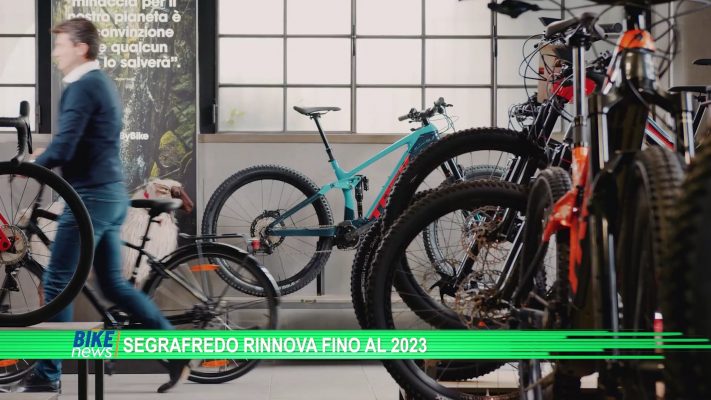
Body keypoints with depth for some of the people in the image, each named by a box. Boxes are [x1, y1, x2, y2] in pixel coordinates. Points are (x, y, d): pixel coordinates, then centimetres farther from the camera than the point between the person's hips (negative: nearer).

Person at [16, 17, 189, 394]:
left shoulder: (82, 87, -14)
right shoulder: (103, 83, 17)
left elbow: (62, 148, -23)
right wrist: (45, 162, 16)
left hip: (91, 197, -10)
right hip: (112, 196, 10)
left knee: (56, 283, -1)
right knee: (114, 285, 14)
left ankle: (47, 373, 6)